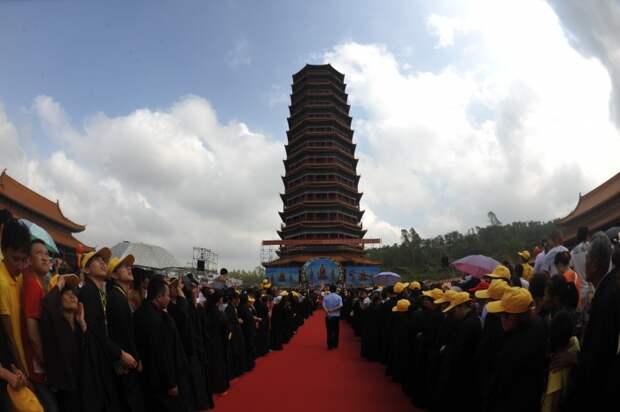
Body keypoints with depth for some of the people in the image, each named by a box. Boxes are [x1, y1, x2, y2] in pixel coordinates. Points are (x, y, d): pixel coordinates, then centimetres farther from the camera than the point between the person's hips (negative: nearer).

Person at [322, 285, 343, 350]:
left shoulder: (326, 297, -2)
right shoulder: (338, 297, -3)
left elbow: (323, 306, -15)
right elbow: (340, 305, -17)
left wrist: (327, 312, -23)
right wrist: (333, 309, -18)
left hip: (328, 316, 0)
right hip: (336, 315, 0)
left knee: (329, 331, 3)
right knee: (336, 331, 12)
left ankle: (330, 345, 0)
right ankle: (335, 344, 17)